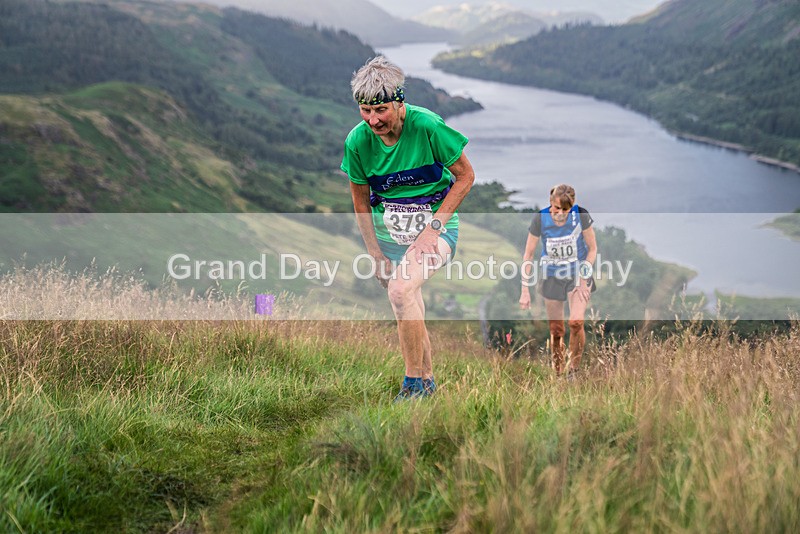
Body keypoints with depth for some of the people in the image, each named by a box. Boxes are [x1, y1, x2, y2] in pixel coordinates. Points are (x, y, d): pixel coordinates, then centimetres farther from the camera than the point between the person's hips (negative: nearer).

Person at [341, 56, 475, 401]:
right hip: (388, 233, 4)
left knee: (401, 290, -27)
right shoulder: (357, 142, -9)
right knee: (409, 315, 8)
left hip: (435, 228, -4)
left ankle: (414, 382, -14)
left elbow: (465, 176, -9)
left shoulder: (428, 126, -19)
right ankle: (427, 381, 30)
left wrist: (434, 226, -15)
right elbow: (361, 203, 5)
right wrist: (376, 254, 2)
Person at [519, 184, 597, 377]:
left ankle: (574, 371, -5)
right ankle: (558, 374, 20)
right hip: (552, 277, 1)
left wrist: (584, 280, -11)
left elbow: (592, 248, -4)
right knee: (556, 331, 4)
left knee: (576, 322, -21)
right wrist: (525, 290, -8)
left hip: (578, 274, -1)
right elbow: (528, 255, -7)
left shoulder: (580, 215, -17)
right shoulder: (540, 219, -16)